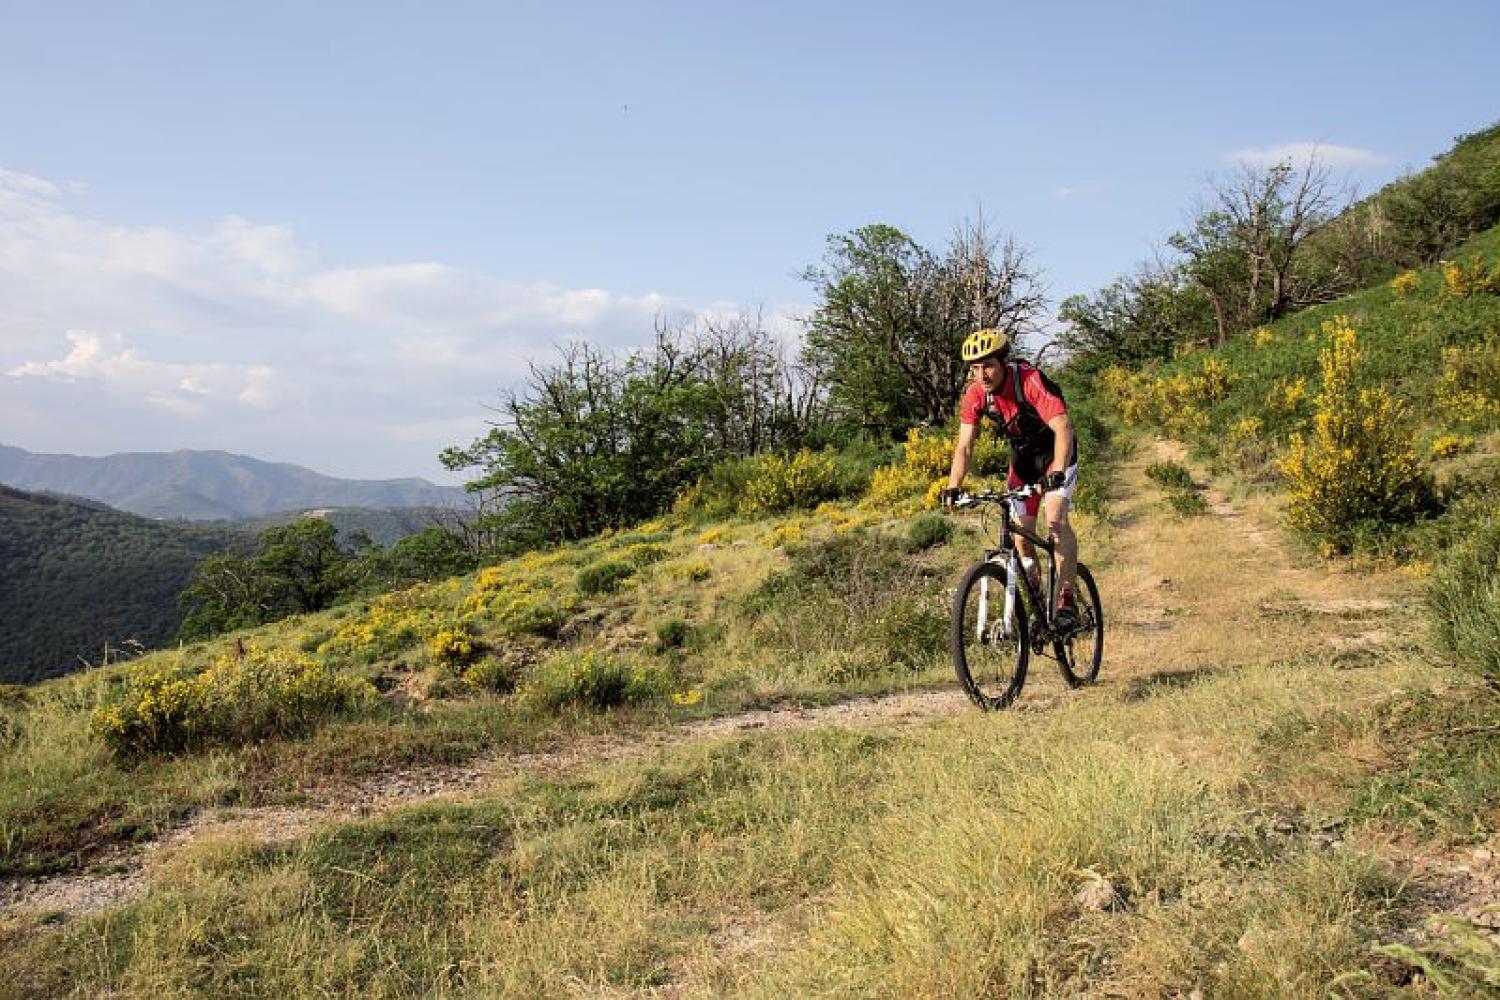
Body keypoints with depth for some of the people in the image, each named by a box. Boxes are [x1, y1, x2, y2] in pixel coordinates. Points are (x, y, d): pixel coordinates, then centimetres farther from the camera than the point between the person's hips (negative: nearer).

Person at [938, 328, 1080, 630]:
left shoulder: (1031, 381, -31)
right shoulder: (975, 394, -16)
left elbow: (1063, 428, -38)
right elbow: (965, 446, -14)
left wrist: (1057, 473, -52)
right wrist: (953, 487, -28)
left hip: (1056, 454, -5)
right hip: (1022, 457, 5)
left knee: (1055, 518, -25)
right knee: (1021, 535, 1)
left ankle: (1066, 599, -19)